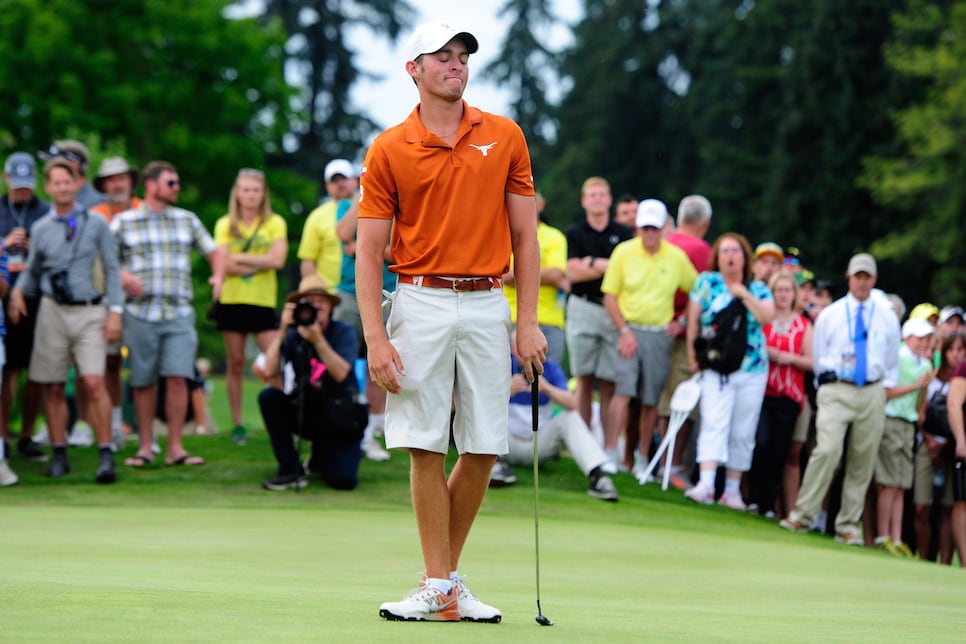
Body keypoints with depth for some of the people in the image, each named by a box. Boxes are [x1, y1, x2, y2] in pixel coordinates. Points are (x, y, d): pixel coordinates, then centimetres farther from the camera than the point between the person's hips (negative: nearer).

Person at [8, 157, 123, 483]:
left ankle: (106, 455, -11)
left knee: (94, 382, -15)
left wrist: (115, 311, -2)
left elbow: (111, 269, 6)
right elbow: (32, 271, 15)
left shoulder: (96, 224, 4)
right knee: (53, 388, 2)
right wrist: (18, 291, -6)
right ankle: (59, 455, 11)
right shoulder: (41, 229, 8)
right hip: (53, 311, 2)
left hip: (89, 312, -2)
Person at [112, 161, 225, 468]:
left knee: (178, 377, -10)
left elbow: (214, 251, 18)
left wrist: (218, 276, -1)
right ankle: (145, 448, 13)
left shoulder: (187, 220, 13)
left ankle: (175, 447, -4)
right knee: (143, 382, 3)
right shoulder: (124, 222, 6)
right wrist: (122, 275, -15)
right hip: (141, 312, -1)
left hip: (179, 313, 1)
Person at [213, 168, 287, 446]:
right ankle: (237, 425, 9)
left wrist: (240, 258, -8)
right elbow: (224, 264, -5)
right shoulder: (225, 225, 8)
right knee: (235, 363, 3)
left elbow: (278, 260, -9)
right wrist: (260, 263, -10)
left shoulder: (275, 224, 5)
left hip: (263, 302, -1)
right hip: (232, 301, 1)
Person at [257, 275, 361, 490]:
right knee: (268, 397, -24)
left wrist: (318, 341, -36)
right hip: (304, 414, 3)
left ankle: (321, 458, 18)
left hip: (340, 421, -3)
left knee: (343, 480, -22)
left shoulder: (343, 332, -10)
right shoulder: (293, 335, -5)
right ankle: (291, 470, -12)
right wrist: (282, 330, -22)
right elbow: (270, 371, -19)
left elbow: (340, 374, -25)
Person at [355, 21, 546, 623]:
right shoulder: (388, 150, 1)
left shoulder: (505, 137, 7)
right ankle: (440, 588, 3)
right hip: (422, 304, -2)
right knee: (427, 448, -3)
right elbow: (369, 251, -1)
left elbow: (525, 234, 9)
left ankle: (449, 575, 16)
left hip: (487, 307, 2)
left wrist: (528, 321, 1)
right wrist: (376, 339, -10)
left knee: (484, 449, 2)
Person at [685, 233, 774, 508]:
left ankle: (733, 489, 11)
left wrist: (744, 294, -10)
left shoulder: (758, 289, 9)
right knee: (714, 424, -17)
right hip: (716, 369, -2)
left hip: (752, 371, 2)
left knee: (743, 432, 4)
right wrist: (692, 355, -1)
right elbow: (693, 320, 3)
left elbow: (767, 317, -8)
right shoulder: (707, 282, 6)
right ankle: (706, 484, -28)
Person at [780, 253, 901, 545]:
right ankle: (802, 515, -15)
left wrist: (887, 387, 10)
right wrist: (827, 381, 10)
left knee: (862, 461, 2)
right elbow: (818, 357, 14)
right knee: (827, 449, -20)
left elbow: (893, 357, 17)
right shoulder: (829, 315, 5)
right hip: (836, 390, -2)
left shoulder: (887, 316, 8)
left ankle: (848, 526, 10)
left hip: (873, 393, 2)